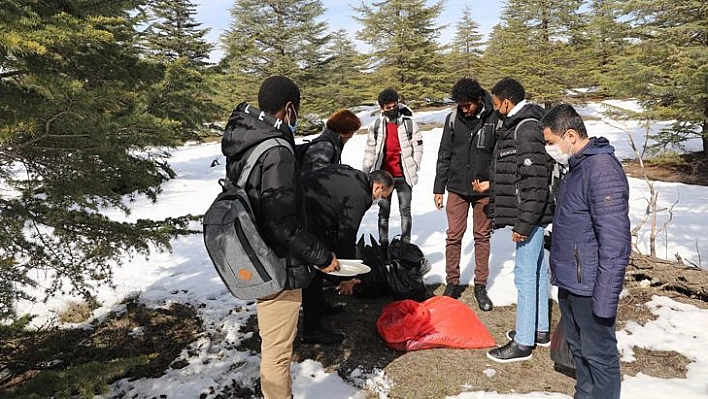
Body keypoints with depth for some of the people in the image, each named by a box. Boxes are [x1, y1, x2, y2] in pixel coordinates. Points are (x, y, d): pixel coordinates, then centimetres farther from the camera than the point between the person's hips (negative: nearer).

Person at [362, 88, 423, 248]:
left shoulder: (409, 123, -2)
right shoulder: (375, 126, 2)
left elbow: (418, 146, 3)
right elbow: (370, 150, 8)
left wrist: (414, 167, -6)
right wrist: (364, 172, 5)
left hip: (404, 176, -1)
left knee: (405, 211, 8)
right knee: (383, 212, 9)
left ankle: (405, 244, 19)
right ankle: (383, 244, 19)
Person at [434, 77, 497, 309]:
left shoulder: (494, 118, -7)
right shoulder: (453, 118, 1)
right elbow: (444, 155, 6)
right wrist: (438, 188, 5)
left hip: (485, 190, -1)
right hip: (457, 188, 2)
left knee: (482, 237, 9)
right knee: (453, 236, 4)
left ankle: (480, 285, 20)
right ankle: (452, 283, 17)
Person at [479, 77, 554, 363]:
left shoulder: (527, 128, -18)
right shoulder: (517, 126, 14)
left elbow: (535, 181, -24)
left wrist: (524, 223, -23)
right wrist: (489, 185, 24)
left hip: (530, 215, -11)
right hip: (532, 215, 11)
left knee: (525, 275, -4)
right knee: (538, 271, 18)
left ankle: (523, 342, 7)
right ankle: (540, 330, 32)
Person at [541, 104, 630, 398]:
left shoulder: (603, 171, -22)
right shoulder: (578, 166, 9)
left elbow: (615, 244, -24)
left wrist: (604, 301, -22)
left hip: (589, 286, -9)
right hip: (568, 282, 9)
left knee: (598, 354, 7)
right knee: (577, 346, 22)